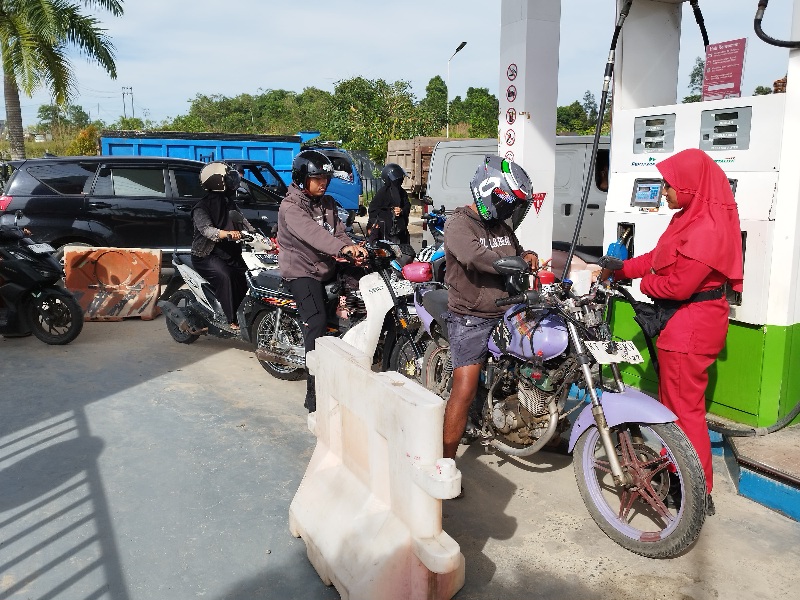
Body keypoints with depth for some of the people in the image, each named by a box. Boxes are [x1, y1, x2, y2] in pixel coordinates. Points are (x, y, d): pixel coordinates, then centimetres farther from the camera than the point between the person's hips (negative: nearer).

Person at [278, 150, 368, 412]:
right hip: (302, 271, -8)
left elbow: (338, 231, 2)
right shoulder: (290, 207, -11)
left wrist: (353, 249, -21)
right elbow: (311, 232, -29)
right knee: (317, 322, -19)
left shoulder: (327, 203, 14)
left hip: (328, 267, 8)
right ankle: (315, 395, -18)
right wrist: (343, 248, -45)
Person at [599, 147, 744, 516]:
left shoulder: (707, 230, -24)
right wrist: (621, 270, 7)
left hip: (691, 323, -11)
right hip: (682, 319, 11)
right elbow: (659, 257, 14)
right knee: (674, 399, 21)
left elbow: (678, 286, -23)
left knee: (684, 406, -2)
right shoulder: (693, 217, 9)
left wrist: (645, 285, -5)